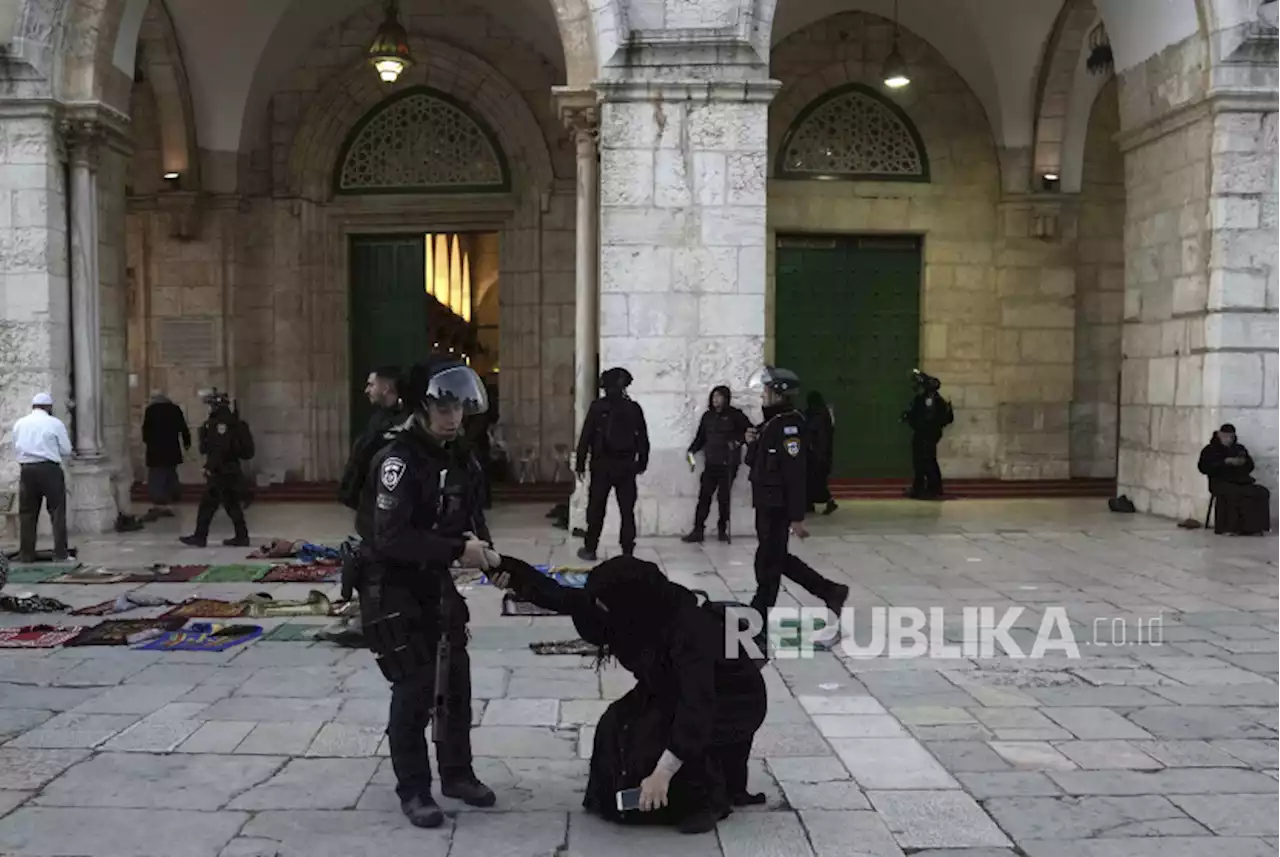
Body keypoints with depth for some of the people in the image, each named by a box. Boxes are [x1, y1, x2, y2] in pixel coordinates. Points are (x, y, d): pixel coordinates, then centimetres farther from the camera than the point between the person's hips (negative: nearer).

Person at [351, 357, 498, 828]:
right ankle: (413, 790, 11)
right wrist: (458, 549, -32)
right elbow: (391, 537, -31)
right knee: (415, 685, -5)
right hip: (392, 586, -8)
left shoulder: (458, 456, 2)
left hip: (435, 583, 8)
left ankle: (456, 773, 30)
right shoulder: (398, 460, -23)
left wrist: (481, 545, -12)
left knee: (456, 678, 13)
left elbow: (472, 512, 10)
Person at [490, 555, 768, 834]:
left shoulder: (690, 629, -38)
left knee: (656, 738, -29)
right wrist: (508, 570, -20)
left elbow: (696, 705, -44)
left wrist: (662, 773, -49)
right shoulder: (635, 609, -16)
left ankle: (710, 798, -5)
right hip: (678, 692, 8)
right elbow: (565, 599, -11)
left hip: (735, 702, -8)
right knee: (619, 726, -12)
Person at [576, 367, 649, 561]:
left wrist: (581, 463, -2)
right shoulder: (634, 409, 2)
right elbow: (643, 439, 4)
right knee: (627, 510, 6)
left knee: (596, 509, 8)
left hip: (602, 465, -1)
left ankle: (590, 549, 11)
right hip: (626, 466, 2)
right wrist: (642, 462, 12)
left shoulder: (597, 406, -5)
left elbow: (586, 437, -6)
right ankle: (628, 551, 4)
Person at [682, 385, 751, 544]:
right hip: (711, 463, 3)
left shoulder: (734, 415, -2)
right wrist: (692, 450, 0)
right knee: (704, 496, -3)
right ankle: (698, 530, -2)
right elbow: (700, 437, 14)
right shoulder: (708, 416, 11)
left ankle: (723, 529, 16)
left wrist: (738, 441, -16)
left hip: (728, 464, -3)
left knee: (724, 496, 3)